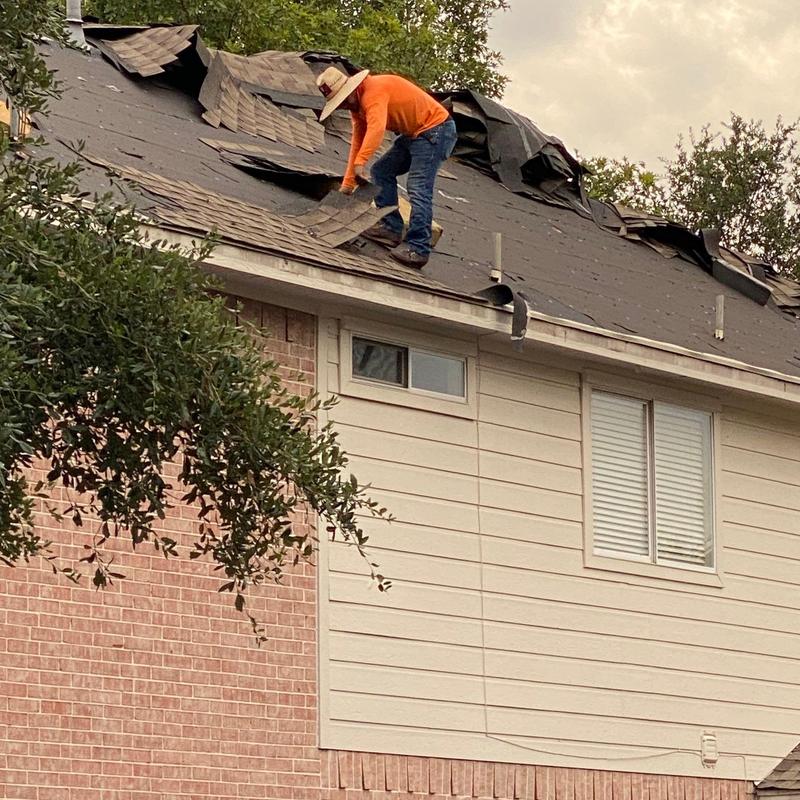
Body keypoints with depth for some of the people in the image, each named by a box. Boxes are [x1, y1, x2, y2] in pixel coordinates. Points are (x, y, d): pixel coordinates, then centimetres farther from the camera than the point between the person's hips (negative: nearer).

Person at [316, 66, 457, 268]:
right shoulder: (356, 105, 8)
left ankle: (418, 249, -21)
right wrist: (347, 185, 10)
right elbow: (357, 143, 12)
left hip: (435, 129, -11)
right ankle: (391, 227, 5)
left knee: (418, 188, -18)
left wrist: (360, 163, -47)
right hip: (412, 134, 11)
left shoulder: (374, 91, -24)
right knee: (381, 171, 8)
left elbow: (376, 128, -40)